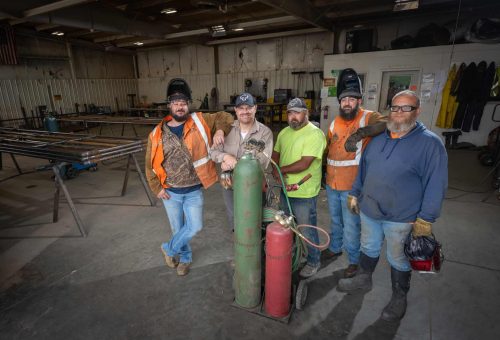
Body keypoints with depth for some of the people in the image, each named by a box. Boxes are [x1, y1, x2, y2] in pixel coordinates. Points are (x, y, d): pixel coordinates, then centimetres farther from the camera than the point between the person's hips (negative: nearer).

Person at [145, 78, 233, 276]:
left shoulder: (199, 121, -8)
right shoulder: (157, 134, -6)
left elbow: (224, 117, 0)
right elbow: (151, 164, 2)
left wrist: (219, 130, -20)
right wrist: (157, 188, -3)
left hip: (194, 191, 0)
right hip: (171, 192, 1)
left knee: (195, 227, 3)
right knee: (178, 228, 15)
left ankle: (169, 249, 30)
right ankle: (185, 257, 42)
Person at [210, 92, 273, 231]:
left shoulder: (265, 132, -14)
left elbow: (261, 162, -23)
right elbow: (213, 151, -2)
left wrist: (232, 164, -24)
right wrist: (226, 156, -24)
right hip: (229, 185, 4)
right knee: (233, 219, 24)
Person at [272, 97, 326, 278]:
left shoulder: (315, 134, -18)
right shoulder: (284, 132, 7)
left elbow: (304, 164, -25)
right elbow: (276, 153, 10)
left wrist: (280, 170, -15)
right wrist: (275, 171, -11)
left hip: (304, 193, -7)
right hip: (285, 189, 8)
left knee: (307, 230, 9)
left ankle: (313, 262, 33)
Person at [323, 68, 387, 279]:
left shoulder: (367, 118, -12)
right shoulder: (335, 122, 6)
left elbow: (386, 122, -34)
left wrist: (361, 133, -45)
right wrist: (324, 173, 16)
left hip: (352, 186, -6)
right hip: (331, 183, 6)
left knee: (351, 226, 8)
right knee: (335, 220, 24)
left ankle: (354, 260, 31)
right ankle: (334, 248, 47)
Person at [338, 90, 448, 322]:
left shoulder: (430, 143, -12)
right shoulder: (378, 138, 5)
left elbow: (435, 184, -14)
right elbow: (363, 169, 13)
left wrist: (426, 218, -16)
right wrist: (355, 194, 13)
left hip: (401, 218, -5)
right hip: (368, 210, 5)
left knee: (398, 260, 15)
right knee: (368, 248, 23)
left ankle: (399, 297, 39)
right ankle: (363, 278, 47)